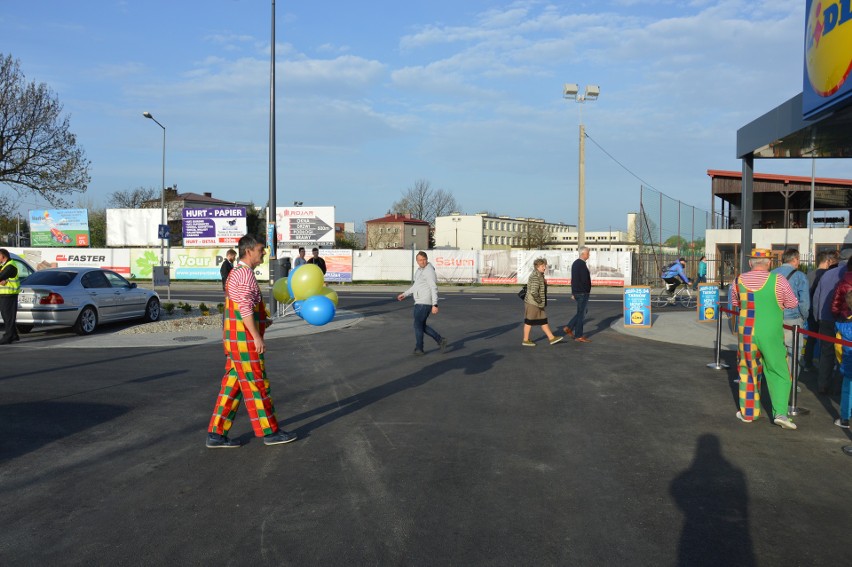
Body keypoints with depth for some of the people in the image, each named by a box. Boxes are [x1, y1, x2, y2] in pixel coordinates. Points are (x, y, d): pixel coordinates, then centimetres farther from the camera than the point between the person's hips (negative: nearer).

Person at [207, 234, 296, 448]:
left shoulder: (235, 273, 17)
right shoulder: (245, 273, -15)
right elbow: (245, 308, -22)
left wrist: (261, 321, 25)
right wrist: (257, 336, -23)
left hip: (235, 339, 10)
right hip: (245, 340, -10)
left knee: (232, 386, 11)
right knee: (257, 386, -1)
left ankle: (216, 434, 13)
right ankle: (270, 432, 9)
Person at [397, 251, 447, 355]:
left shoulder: (429, 271, -14)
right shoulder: (419, 270, 16)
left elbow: (434, 289, -19)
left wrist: (435, 305, -24)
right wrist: (404, 294, 24)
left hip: (424, 303, -9)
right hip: (419, 303, 9)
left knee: (418, 325, -2)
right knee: (422, 326, 13)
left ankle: (419, 349, 8)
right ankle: (440, 340, 18)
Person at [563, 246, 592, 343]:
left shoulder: (575, 263, 13)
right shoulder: (582, 264, -18)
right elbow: (585, 280, -22)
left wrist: (573, 293, 20)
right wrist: (587, 289, -3)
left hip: (576, 292, 9)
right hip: (583, 292, -9)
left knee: (581, 312, 18)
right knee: (581, 313, -2)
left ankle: (569, 327, 14)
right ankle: (578, 336, 3)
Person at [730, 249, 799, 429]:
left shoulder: (739, 281, -3)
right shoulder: (778, 281, -11)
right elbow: (792, 303, 3)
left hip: (746, 333, 2)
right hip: (771, 335, -2)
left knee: (748, 372, 15)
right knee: (778, 373, 9)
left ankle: (748, 412, 22)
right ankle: (780, 413, 0)